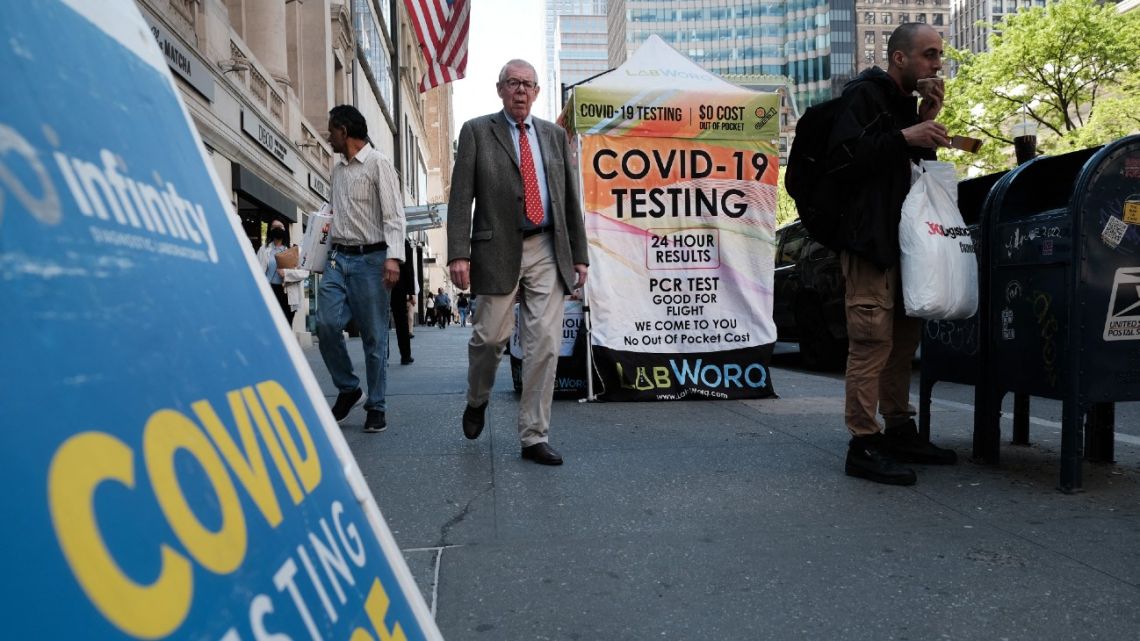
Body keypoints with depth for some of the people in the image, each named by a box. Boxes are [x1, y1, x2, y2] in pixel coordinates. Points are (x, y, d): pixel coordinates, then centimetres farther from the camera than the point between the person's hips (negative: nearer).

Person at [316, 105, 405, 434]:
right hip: (338, 257, 6)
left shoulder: (378, 163, -4)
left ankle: (376, 406, 10)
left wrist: (393, 257, -25)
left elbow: (393, 214, -12)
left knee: (374, 336, -1)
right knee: (326, 324, -5)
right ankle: (347, 388, 15)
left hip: (369, 258, -6)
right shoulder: (338, 169, 17)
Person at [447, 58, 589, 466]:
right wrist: (459, 253, -13)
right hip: (499, 249, -3)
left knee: (544, 344, -1)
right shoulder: (477, 132, 6)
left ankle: (534, 437, 8)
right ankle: (477, 400, 34)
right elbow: (461, 196, -3)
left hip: (547, 251, 3)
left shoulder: (554, 135, 16)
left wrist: (579, 254, 9)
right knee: (492, 336, 2)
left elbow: (570, 198, 15)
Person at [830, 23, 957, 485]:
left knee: (904, 337, 12)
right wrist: (904, 137, -18)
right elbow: (843, 155, -17)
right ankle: (863, 445, -6)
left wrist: (927, 126, 9)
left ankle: (899, 430, 23)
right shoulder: (864, 95, -4)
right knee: (873, 341, -12)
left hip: (903, 238, 10)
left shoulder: (907, 102, 23)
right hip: (870, 239, -10)